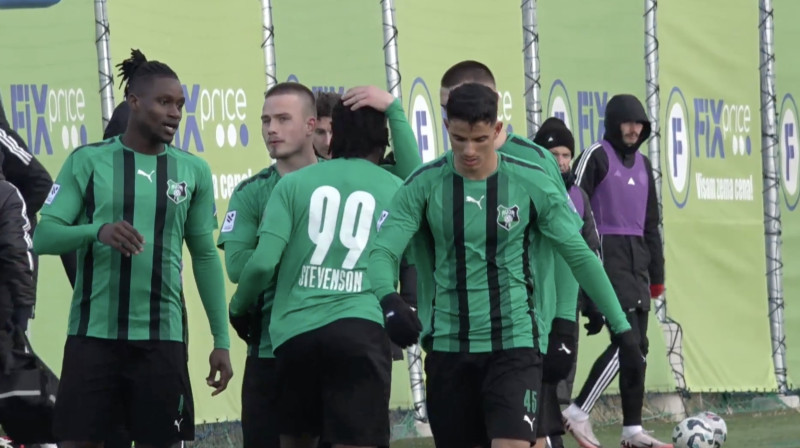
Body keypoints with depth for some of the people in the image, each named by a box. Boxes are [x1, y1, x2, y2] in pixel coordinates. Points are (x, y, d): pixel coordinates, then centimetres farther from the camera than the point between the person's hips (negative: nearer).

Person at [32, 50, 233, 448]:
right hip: (93, 335, -2)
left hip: (161, 339, 2)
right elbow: (43, 236, -5)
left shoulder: (193, 171, 8)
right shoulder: (88, 161, 1)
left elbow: (205, 257, 13)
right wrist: (98, 231, -25)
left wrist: (222, 340, 10)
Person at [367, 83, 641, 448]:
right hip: (448, 345, 2)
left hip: (514, 342, -2)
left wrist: (620, 326, 6)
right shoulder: (424, 185, -3)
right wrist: (388, 300, -31)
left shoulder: (532, 183, -4)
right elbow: (383, 250, -9)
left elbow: (579, 256, 4)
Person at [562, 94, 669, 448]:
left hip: (637, 259, 8)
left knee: (638, 346, 5)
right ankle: (578, 412, -11)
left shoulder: (642, 164, 17)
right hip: (606, 256, -8)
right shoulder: (596, 157, -6)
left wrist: (657, 273, 19)